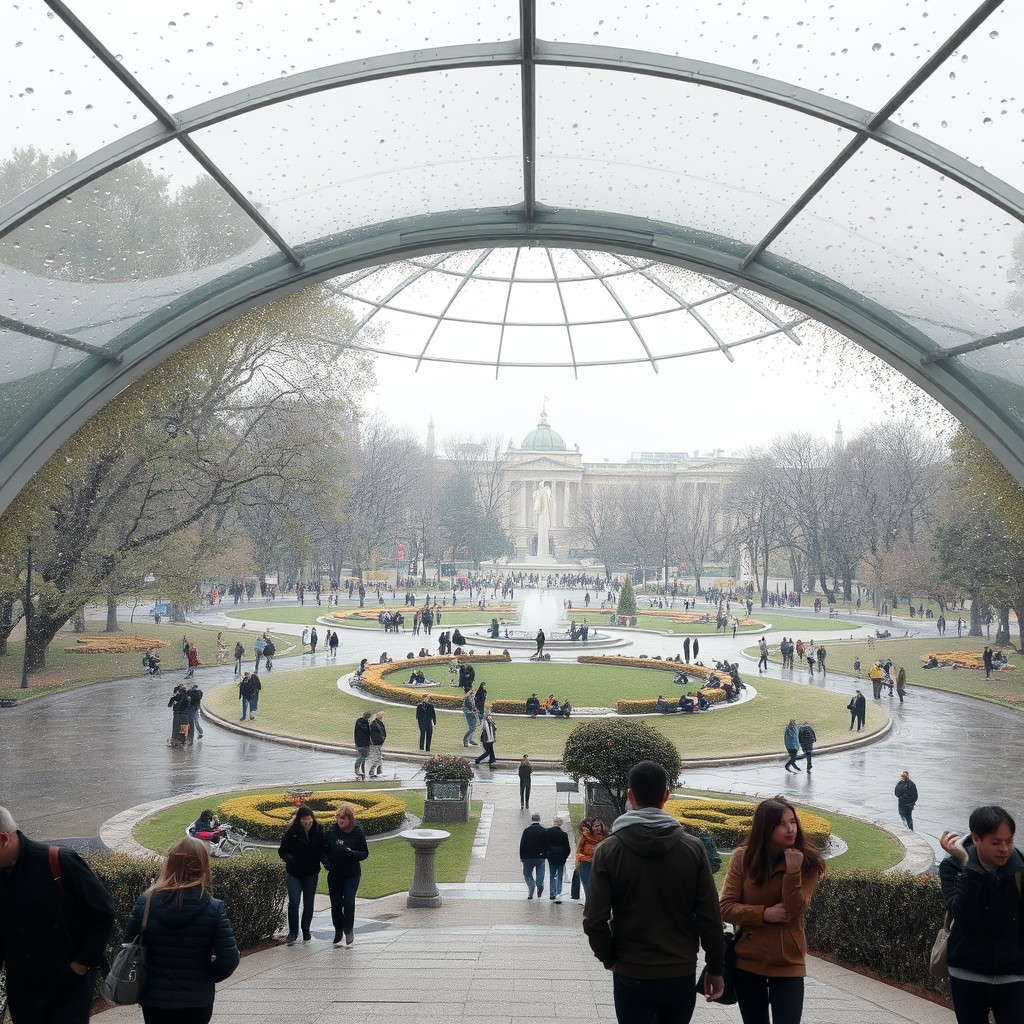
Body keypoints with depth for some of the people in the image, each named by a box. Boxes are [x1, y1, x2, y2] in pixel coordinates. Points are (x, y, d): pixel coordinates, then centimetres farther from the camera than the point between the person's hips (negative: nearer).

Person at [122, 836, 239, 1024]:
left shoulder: (146, 902, -10)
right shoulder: (213, 909, -14)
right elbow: (229, 959, -14)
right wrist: (206, 977, 5)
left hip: (154, 999, 1)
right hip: (197, 1001, -1)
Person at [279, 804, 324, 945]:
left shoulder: (318, 830, -9)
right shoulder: (291, 832, -14)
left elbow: (322, 849, -1)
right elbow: (282, 851, -5)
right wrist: (289, 859, -25)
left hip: (311, 874, 2)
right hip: (294, 873, -2)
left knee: (308, 903, 10)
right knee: (294, 903, -8)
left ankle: (306, 930, 29)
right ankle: (293, 933, 4)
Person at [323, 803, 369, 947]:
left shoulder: (357, 833, -8)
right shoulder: (331, 832, -3)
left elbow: (365, 853, -5)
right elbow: (323, 849, 9)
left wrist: (351, 853, -23)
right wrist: (326, 861, -11)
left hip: (352, 874, -2)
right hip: (334, 874, 2)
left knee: (348, 902, -14)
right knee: (336, 904, 6)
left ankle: (349, 929, 8)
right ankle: (338, 931, 25)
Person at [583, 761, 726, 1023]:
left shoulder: (608, 850, -9)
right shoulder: (693, 848, -5)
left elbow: (595, 921, -10)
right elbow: (710, 917, -5)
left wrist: (609, 959, 7)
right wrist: (716, 969, 7)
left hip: (632, 976, -2)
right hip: (682, 975, 2)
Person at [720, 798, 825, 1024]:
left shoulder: (808, 862, -7)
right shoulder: (743, 857, -5)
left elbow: (794, 910, -16)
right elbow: (726, 907, -7)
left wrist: (793, 871, -27)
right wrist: (764, 914, -18)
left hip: (788, 963, -1)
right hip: (747, 961, 2)